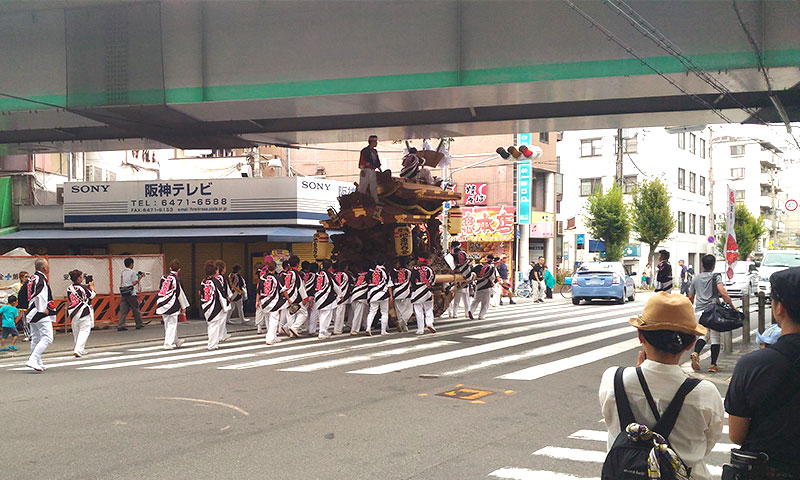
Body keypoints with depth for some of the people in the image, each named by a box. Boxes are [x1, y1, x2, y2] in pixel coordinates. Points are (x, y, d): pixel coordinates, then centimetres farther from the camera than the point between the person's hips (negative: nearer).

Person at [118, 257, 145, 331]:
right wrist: (140, 278, 1)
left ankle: (120, 325, -7)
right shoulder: (132, 272, -6)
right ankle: (139, 324, 14)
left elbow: (121, 284, 15)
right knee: (135, 309, 6)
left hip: (123, 294, 5)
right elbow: (134, 283, -10)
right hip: (131, 294, -5)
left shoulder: (122, 272, 13)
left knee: (123, 310, 2)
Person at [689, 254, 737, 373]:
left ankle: (696, 353, -10)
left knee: (705, 334, 17)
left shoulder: (696, 279, 13)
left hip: (699, 311, 4)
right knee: (715, 337, 4)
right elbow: (723, 293, -16)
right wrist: (732, 306, -10)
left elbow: (690, 297, 19)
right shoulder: (716, 277, -1)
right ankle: (713, 365, 2)